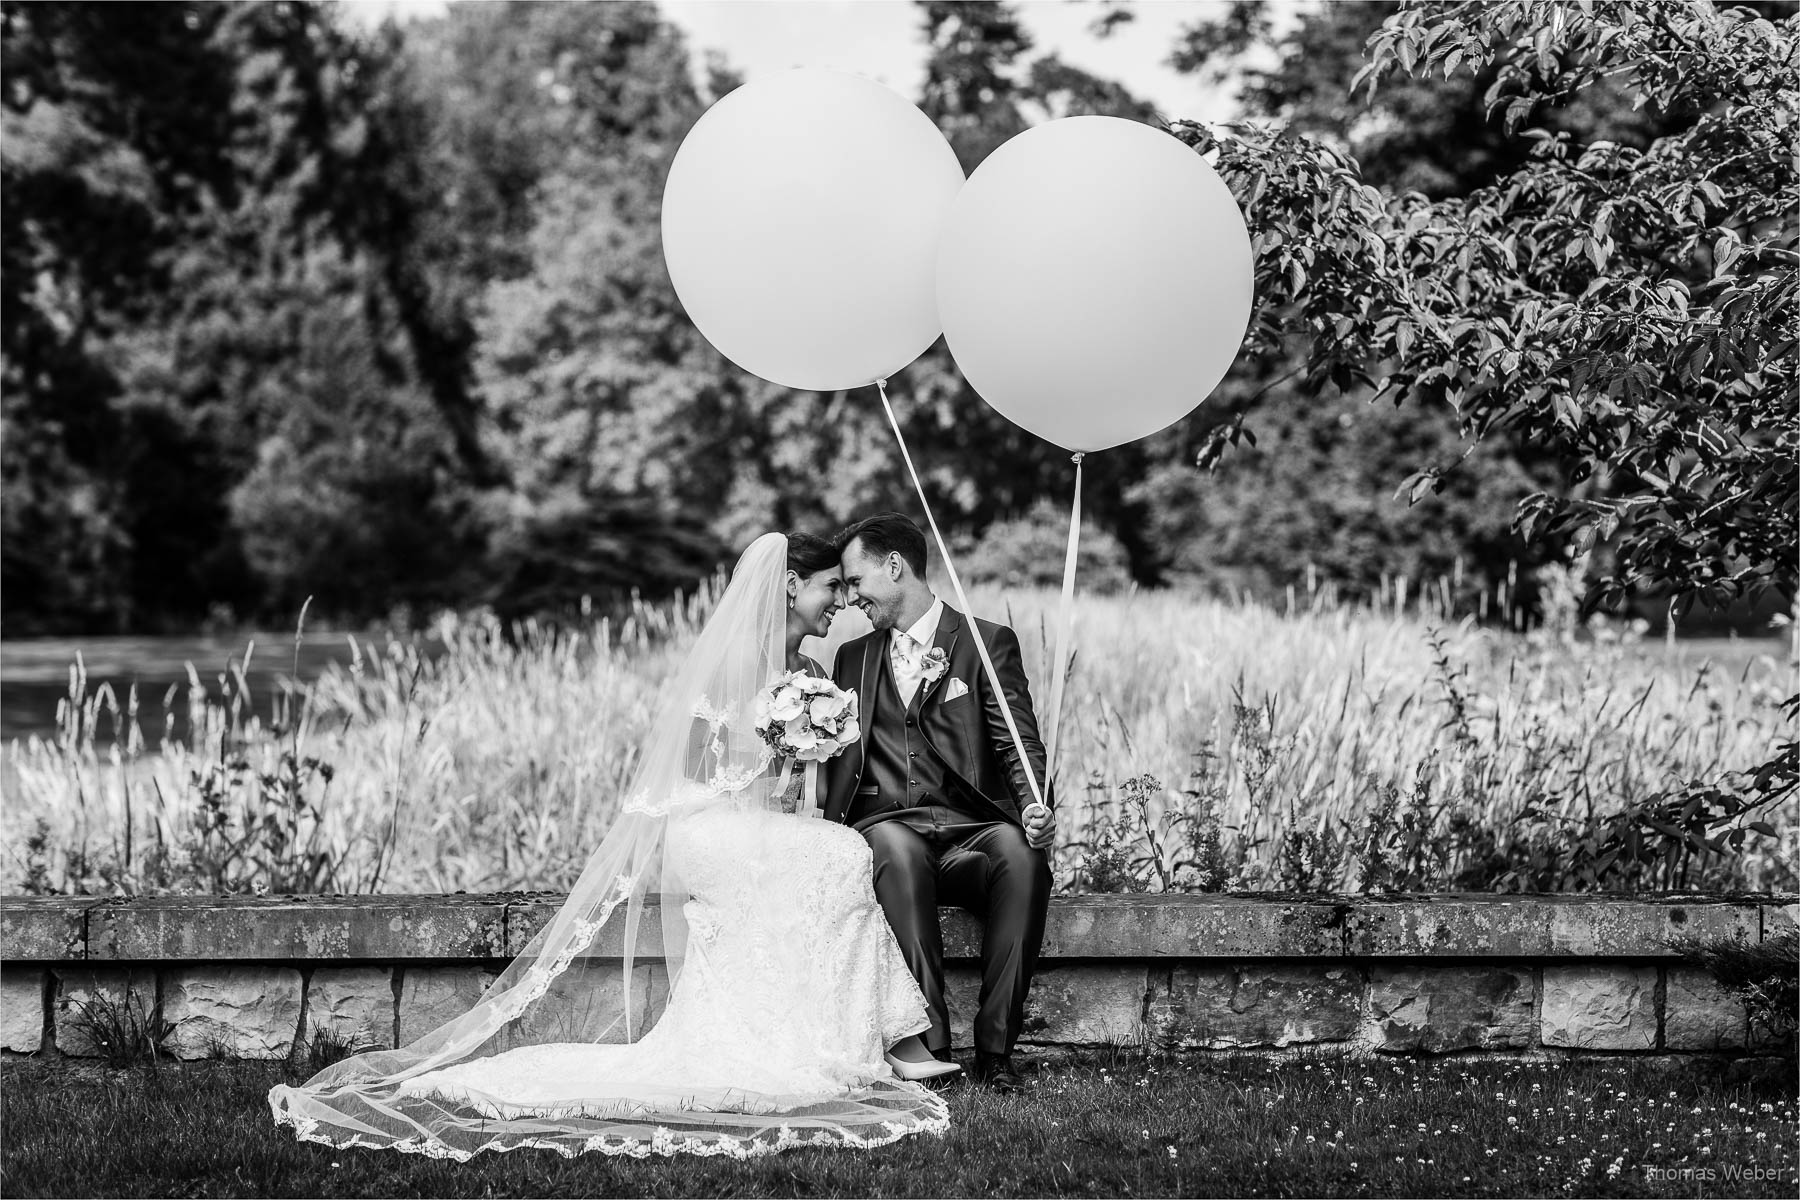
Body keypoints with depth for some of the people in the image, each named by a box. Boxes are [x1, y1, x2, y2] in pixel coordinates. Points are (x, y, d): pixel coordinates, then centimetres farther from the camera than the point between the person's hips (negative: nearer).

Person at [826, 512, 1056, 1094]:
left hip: (970, 832, -2)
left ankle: (995, 1049, -33)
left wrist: (1036, 807, -23)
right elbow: (839, 760, 17)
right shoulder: (853, 658, 22)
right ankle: (927, 1043, -38)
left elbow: (1019, 744, -2)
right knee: (897, 849, -36)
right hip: (885, 825, 2)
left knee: (1020, 855, -36)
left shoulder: (988, 643, 9)